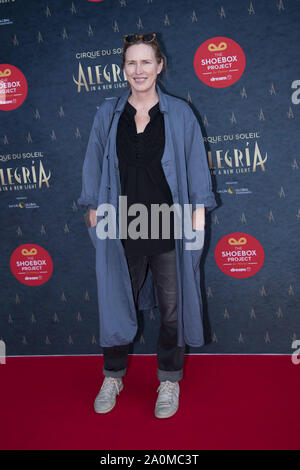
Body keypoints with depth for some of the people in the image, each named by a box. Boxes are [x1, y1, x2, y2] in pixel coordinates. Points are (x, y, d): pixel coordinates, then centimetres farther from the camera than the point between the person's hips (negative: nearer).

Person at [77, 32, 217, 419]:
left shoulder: (179, 113, 2)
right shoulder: (107, 115, 7)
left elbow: (195, 166, 3)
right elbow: (94, 166, 11)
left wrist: (198, 213, -2)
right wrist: (94, 209, 6)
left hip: (169, 226, -1)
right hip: (121, 227, 1)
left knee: (172, 304, 9)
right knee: (117, 300, 11)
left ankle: (169, 380, 28)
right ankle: (113, 376, 31)